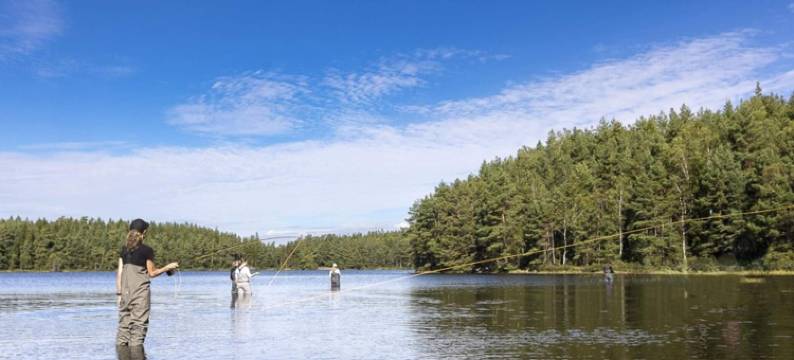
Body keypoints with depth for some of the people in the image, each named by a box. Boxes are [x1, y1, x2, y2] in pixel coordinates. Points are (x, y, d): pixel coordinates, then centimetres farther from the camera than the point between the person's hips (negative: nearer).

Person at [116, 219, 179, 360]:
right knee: (138, 327, -2)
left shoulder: (124, 249, 9)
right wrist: (168, 267, 10)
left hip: (125, 291, 5)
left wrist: (119, 293, 10)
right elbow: (152, 273, -2)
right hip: (140, 292, -4)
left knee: (123, 326, 7)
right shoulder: (147, 250, -5)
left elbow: (119, 272, 7)